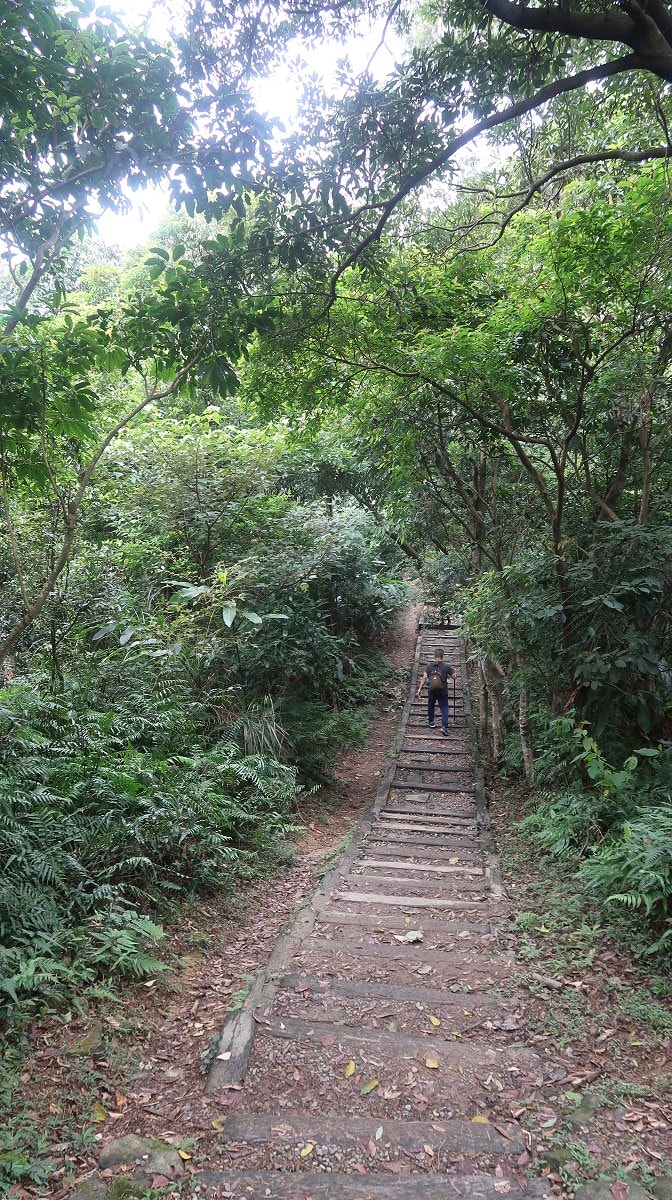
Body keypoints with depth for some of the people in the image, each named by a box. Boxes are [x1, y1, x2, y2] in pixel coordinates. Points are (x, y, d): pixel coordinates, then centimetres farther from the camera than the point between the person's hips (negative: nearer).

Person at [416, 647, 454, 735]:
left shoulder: (429, 666, -4)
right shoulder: (446, 666, -6)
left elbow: (424, 678, -11)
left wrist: (419, 690, -12)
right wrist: (448, 676, 18)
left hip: (432, 691, 2)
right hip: (443, 691, -2)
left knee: (431, 706, 25)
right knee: (444, 708, 3)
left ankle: (431, 722, 37)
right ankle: (444, 726, -12)